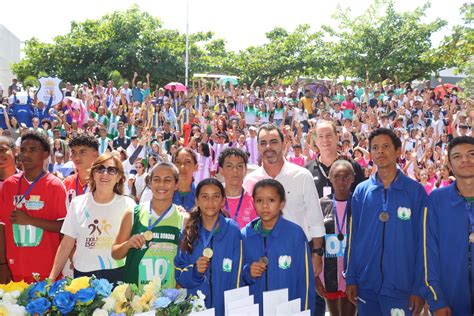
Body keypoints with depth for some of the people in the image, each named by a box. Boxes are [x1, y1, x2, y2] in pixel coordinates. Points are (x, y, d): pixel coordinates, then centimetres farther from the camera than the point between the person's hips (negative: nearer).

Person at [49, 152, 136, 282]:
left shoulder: (127, 204, -2)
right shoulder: (78, 203, 3)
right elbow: (66, 244, 5)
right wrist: (51, 277, 1)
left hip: (116, 274, -1)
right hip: (82, 273, 2)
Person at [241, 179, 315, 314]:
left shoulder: (295, 234, -12)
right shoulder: (245, 235, -3)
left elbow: (305, 279, -7)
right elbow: (237, 277, 5)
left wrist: (304, 312, -7)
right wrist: (248, 273, -14)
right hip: (254, 309, 2)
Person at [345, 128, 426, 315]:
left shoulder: (415, 191, -3)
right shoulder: (361, 191, 2)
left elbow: (423, 242, -3)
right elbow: (353, 237, 4)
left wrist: (419, 287, -6)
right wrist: (351, 278, 1)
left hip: (402, 287, -2)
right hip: (366, 286, 2)